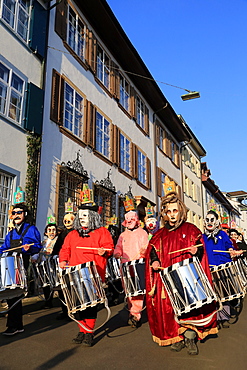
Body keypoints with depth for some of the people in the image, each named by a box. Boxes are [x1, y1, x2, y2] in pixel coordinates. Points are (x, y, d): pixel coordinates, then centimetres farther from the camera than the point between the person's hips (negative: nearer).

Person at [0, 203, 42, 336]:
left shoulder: (31, 229, 1)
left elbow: (38, 246, -6)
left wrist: (29, 248, -25)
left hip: (23, 266, -6)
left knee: (13, 295, -8)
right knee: (12, 295, 10)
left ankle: (13, 325, 5)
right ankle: (18, 326, 22)